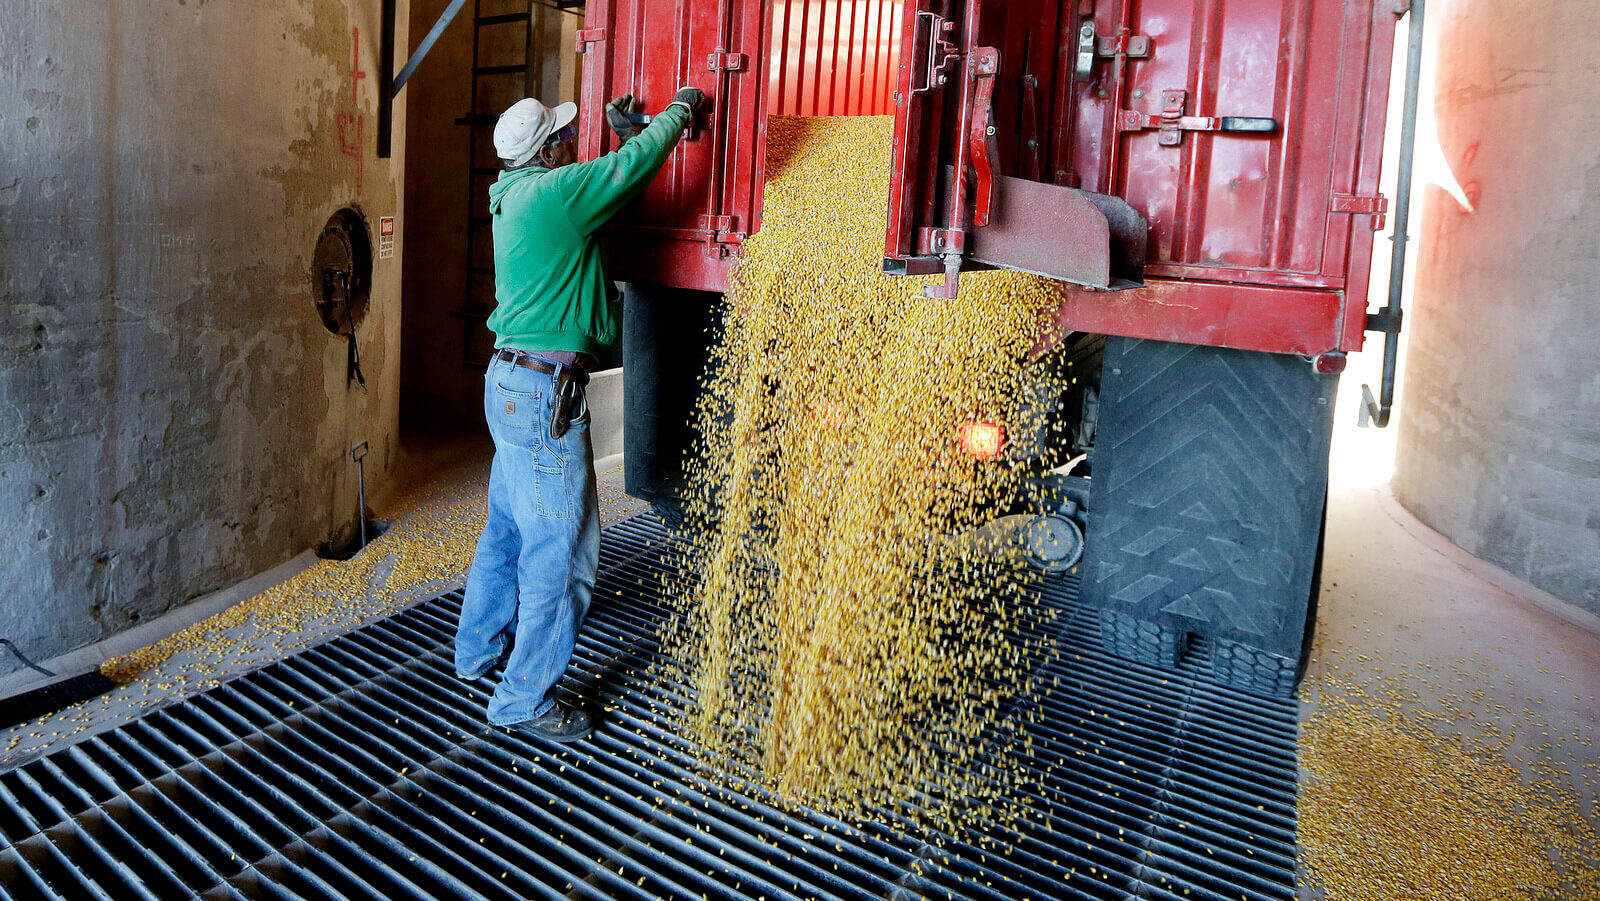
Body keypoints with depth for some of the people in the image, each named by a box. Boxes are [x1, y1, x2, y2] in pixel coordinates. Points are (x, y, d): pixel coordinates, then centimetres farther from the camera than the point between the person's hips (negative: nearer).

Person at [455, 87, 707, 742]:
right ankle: (524, 700, 8)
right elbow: (634, 169, -13)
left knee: (507, 528, 22)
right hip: (543, 394, -10)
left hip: (512, 385, 10)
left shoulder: (517, 198, 13)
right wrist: (679, 109, 2)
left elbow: (609, 187, 27)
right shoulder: (551, 192, -15)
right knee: (558, 549, -2)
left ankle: (479, 650, 39)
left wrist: (625, 135, 24)